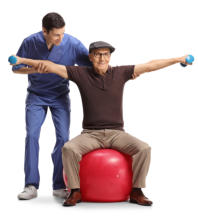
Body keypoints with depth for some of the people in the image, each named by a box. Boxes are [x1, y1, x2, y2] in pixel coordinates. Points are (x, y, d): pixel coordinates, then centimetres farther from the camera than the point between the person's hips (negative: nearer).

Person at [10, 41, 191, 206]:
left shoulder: (120, 73, 1)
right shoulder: (81, 74, -1)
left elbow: (150, 65, 2)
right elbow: (51, 66, -4)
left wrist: (178, 59, 2)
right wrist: (22, 60, -10)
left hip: (117, 133, 1)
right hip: (90, 134, -1)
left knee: (144, 149, -24)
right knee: (69, 149, -30)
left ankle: (136, 192, -9)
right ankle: (75, 192, -14)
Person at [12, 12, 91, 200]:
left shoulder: (72, 44, -16)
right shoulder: (30, 42, -15)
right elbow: (16, 67, -4)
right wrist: (36, 68, -23)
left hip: (60, 97, 0)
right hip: (36, 96, 0)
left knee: (63, 138, -8)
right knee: (32, 135, -12)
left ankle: (59, 186, 4)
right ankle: (31, 185, -6)